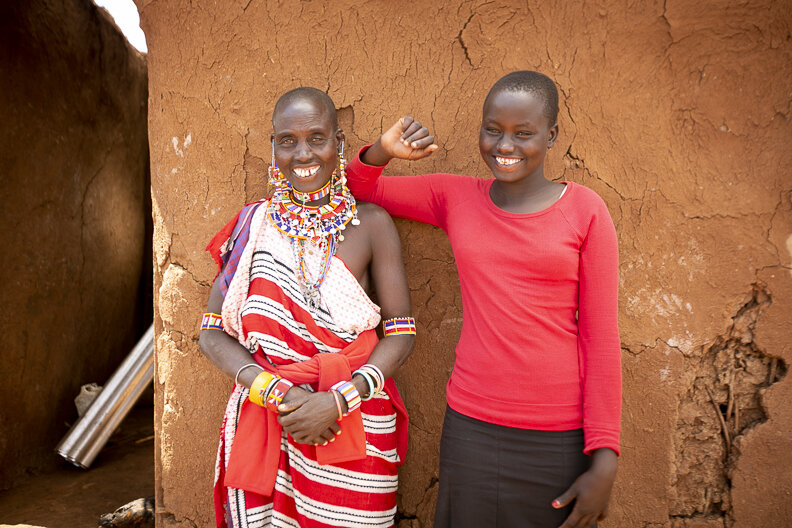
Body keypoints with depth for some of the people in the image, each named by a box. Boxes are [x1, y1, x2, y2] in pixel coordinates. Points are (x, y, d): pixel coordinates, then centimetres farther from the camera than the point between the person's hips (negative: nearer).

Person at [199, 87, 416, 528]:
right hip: (263, 423, 1)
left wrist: (338, 400, -16)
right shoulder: (252, 225, 2)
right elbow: (213, 333, 1)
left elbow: (401, 332, -4)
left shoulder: (371, 224, -3)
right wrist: (276, 391, -14)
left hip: (353, 422, -1)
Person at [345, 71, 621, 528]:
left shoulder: (585, 211, -4)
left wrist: (604, 460, -5)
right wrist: (383, 151, -8)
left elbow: (601, 337, -4)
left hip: (560, 438, -1)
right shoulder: (456, 197, 3)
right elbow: (360, 188, 14)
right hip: (472, 424, 2)